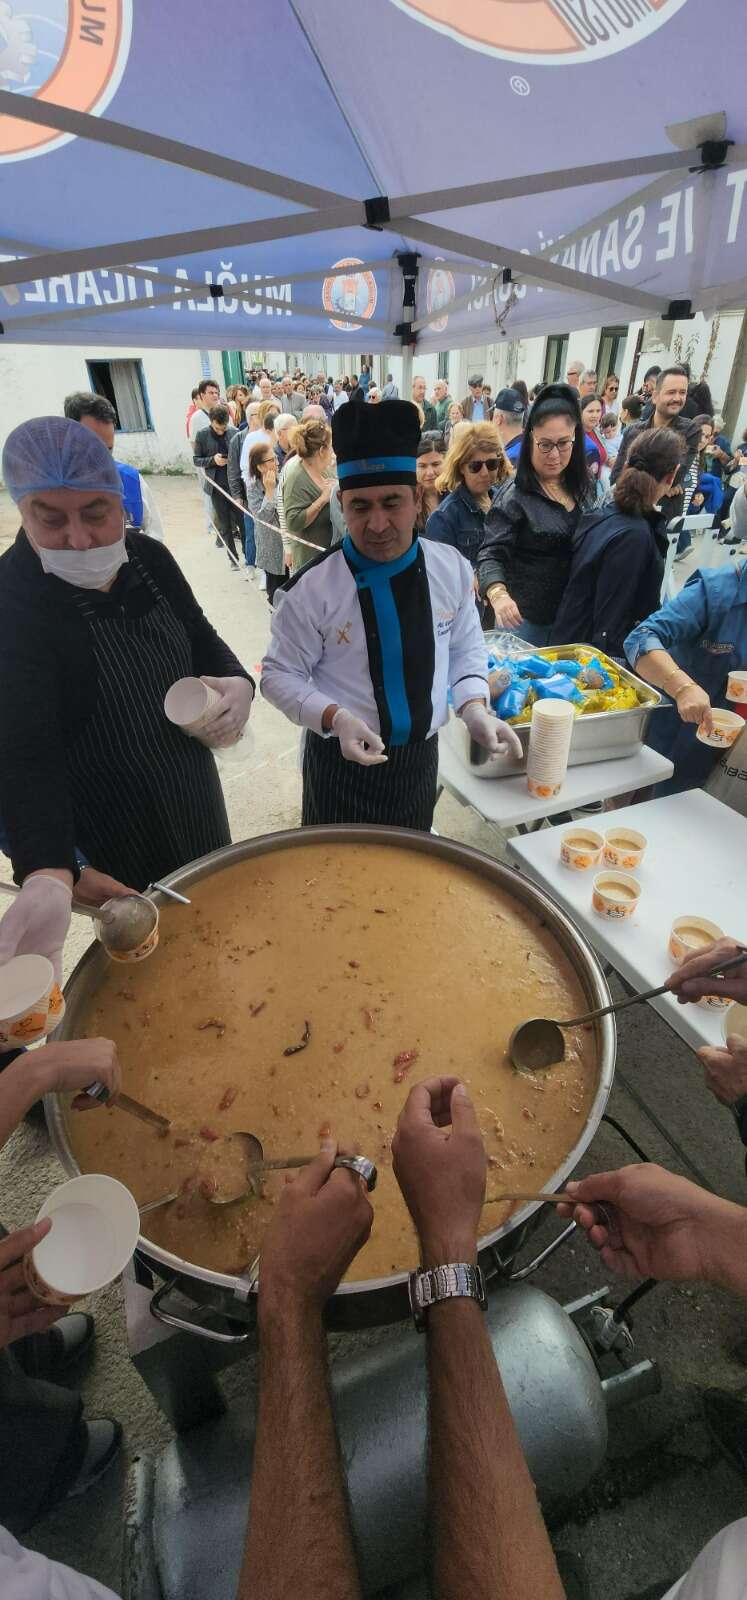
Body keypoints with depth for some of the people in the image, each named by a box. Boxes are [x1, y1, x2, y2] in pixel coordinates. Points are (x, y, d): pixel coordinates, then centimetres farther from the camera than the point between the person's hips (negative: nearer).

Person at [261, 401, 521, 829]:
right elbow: (280, 674, -11)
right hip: (342, 762, -3)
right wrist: (335, 718, -27)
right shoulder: (312, 587, -17)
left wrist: (474, 708, -10)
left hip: (422, 756, 4)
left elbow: (466, 649, 7)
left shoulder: (453, 569, -5)